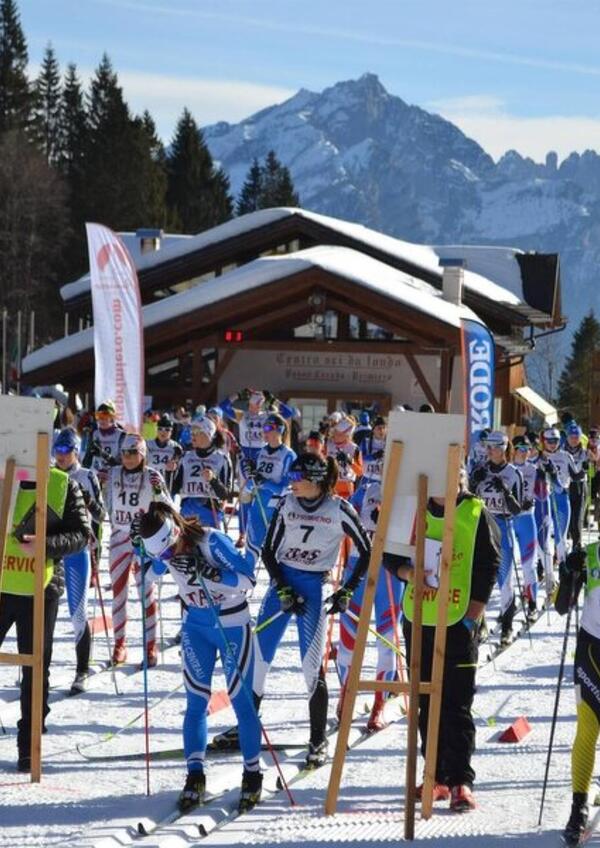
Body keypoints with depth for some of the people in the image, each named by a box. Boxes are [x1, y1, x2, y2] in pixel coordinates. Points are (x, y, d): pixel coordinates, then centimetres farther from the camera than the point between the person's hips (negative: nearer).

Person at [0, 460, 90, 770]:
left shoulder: (63, 485, -2)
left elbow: (82, 535, -3)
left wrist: (45, 545, -19)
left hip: (40, 591, -1)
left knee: (35, 669, 6)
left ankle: (29, 747, 14)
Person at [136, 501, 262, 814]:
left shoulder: (211, 541, -28)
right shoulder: (163, 548, -13)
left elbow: (247, 581, -28)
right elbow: (151, 574, 8)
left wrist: (204, 572, -39)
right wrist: (140, 545, -11)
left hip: (232, 625, -4)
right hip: (195, 626, 5)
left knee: (241, 700, 0)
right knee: (196, 702, 1)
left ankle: (252, 774, 13)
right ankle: (195, 777, 7)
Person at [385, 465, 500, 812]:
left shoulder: (477, 514, -3)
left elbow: (489, 566, -5)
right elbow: (390, 552, 15)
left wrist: (473, 616, -11)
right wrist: (405, 571, -7)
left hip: (459, 623, -5)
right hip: (418, 618, 5)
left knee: (457, 704, -7)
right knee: (426, 702, 9)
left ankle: (461, 780, -4)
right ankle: (437, 777, 17)